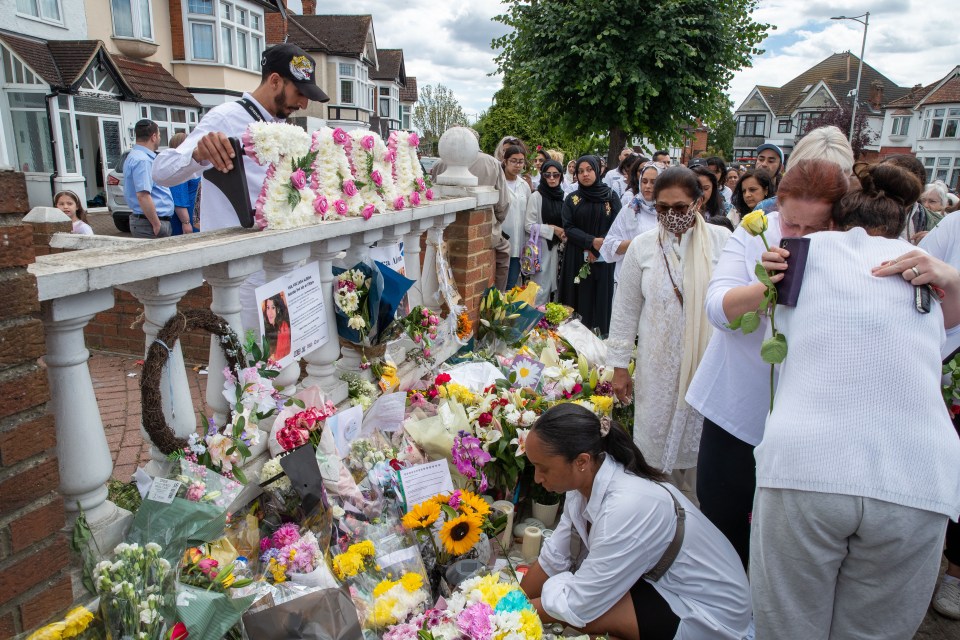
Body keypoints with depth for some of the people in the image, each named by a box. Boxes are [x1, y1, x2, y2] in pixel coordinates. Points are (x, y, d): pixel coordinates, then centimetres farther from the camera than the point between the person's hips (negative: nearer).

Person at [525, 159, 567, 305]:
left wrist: (564, 234, 0)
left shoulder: (561, 196, 9)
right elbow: (530, 226, -10)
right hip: (541, 248, -5)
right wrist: (552, 229, -14)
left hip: (557, 248, 5)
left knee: (552, 286, 9)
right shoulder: (536, 197, -6)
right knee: (541, 288, -5)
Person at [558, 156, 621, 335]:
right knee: (579, 299, -1)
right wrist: (592, 241, -17)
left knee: (600, 299, -1)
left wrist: (597, 250, -13)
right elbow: (568, 227, -2)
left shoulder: (611, 197, 4)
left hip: (603, 261, -1)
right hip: (577, 260, 1)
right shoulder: (572, 199, 7)